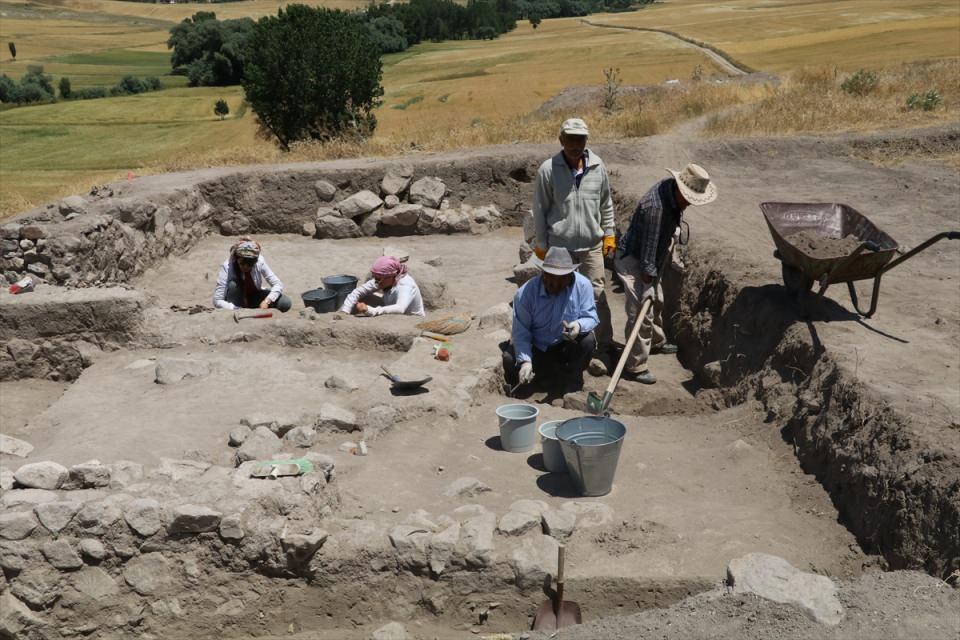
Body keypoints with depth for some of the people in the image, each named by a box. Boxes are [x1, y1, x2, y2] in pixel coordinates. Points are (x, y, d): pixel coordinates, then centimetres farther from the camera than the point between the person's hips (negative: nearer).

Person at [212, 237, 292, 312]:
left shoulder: (259, 262, -22)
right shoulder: (226, 267, -27)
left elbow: (278, 284, -20)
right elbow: (217, 301, -29)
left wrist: (267, 301, -38)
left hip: (254, 297, 2)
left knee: (286, 303, -21)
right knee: (233, 284, -35)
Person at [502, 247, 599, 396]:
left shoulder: (583, 285, -17)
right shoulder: (526, 293, -19)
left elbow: (591, 317, -14)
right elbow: (521, 332, -17)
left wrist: (579, 325, -39)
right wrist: (525, 361, -31)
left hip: (567, 347, 1)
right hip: (536, 349, -1)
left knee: (588, 340, -29)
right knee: (509, 360, -27)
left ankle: (571, 388, -8)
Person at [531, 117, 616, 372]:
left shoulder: (597, 167, -2)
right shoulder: (548, 170, -10)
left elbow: (606, 203, 10)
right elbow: (540, 209, -3)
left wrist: (609, 235, 9)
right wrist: (541, 244, -2)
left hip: (592, 245, 1)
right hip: (559, 246, -1)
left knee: (597, 296, 2)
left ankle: (603, 349, 10)